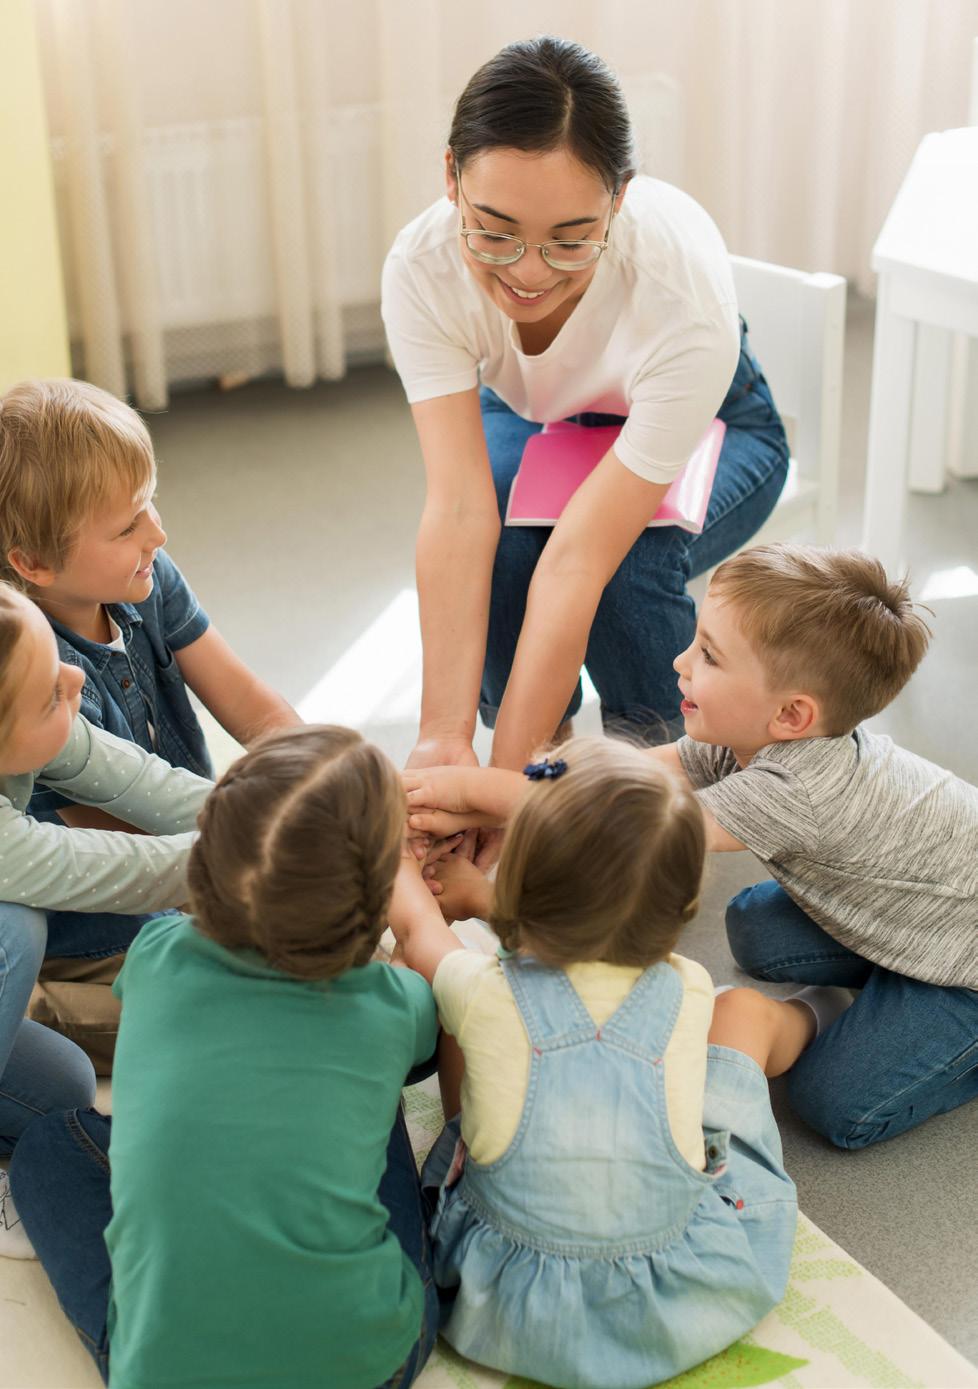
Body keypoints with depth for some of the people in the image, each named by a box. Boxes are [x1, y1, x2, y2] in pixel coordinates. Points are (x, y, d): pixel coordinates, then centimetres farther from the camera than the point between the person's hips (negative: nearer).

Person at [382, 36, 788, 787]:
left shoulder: (687, 293, -42)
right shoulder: (421, 266, -34)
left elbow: (580, 558, -44)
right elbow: (458, 509, -39)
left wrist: (504, 779, -43)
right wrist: (444, 738, -46)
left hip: (708, 429, -2)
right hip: (527, 420, 2)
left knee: (627, 564, -34)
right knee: (501, 543, -32)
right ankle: (544, 751, -3)